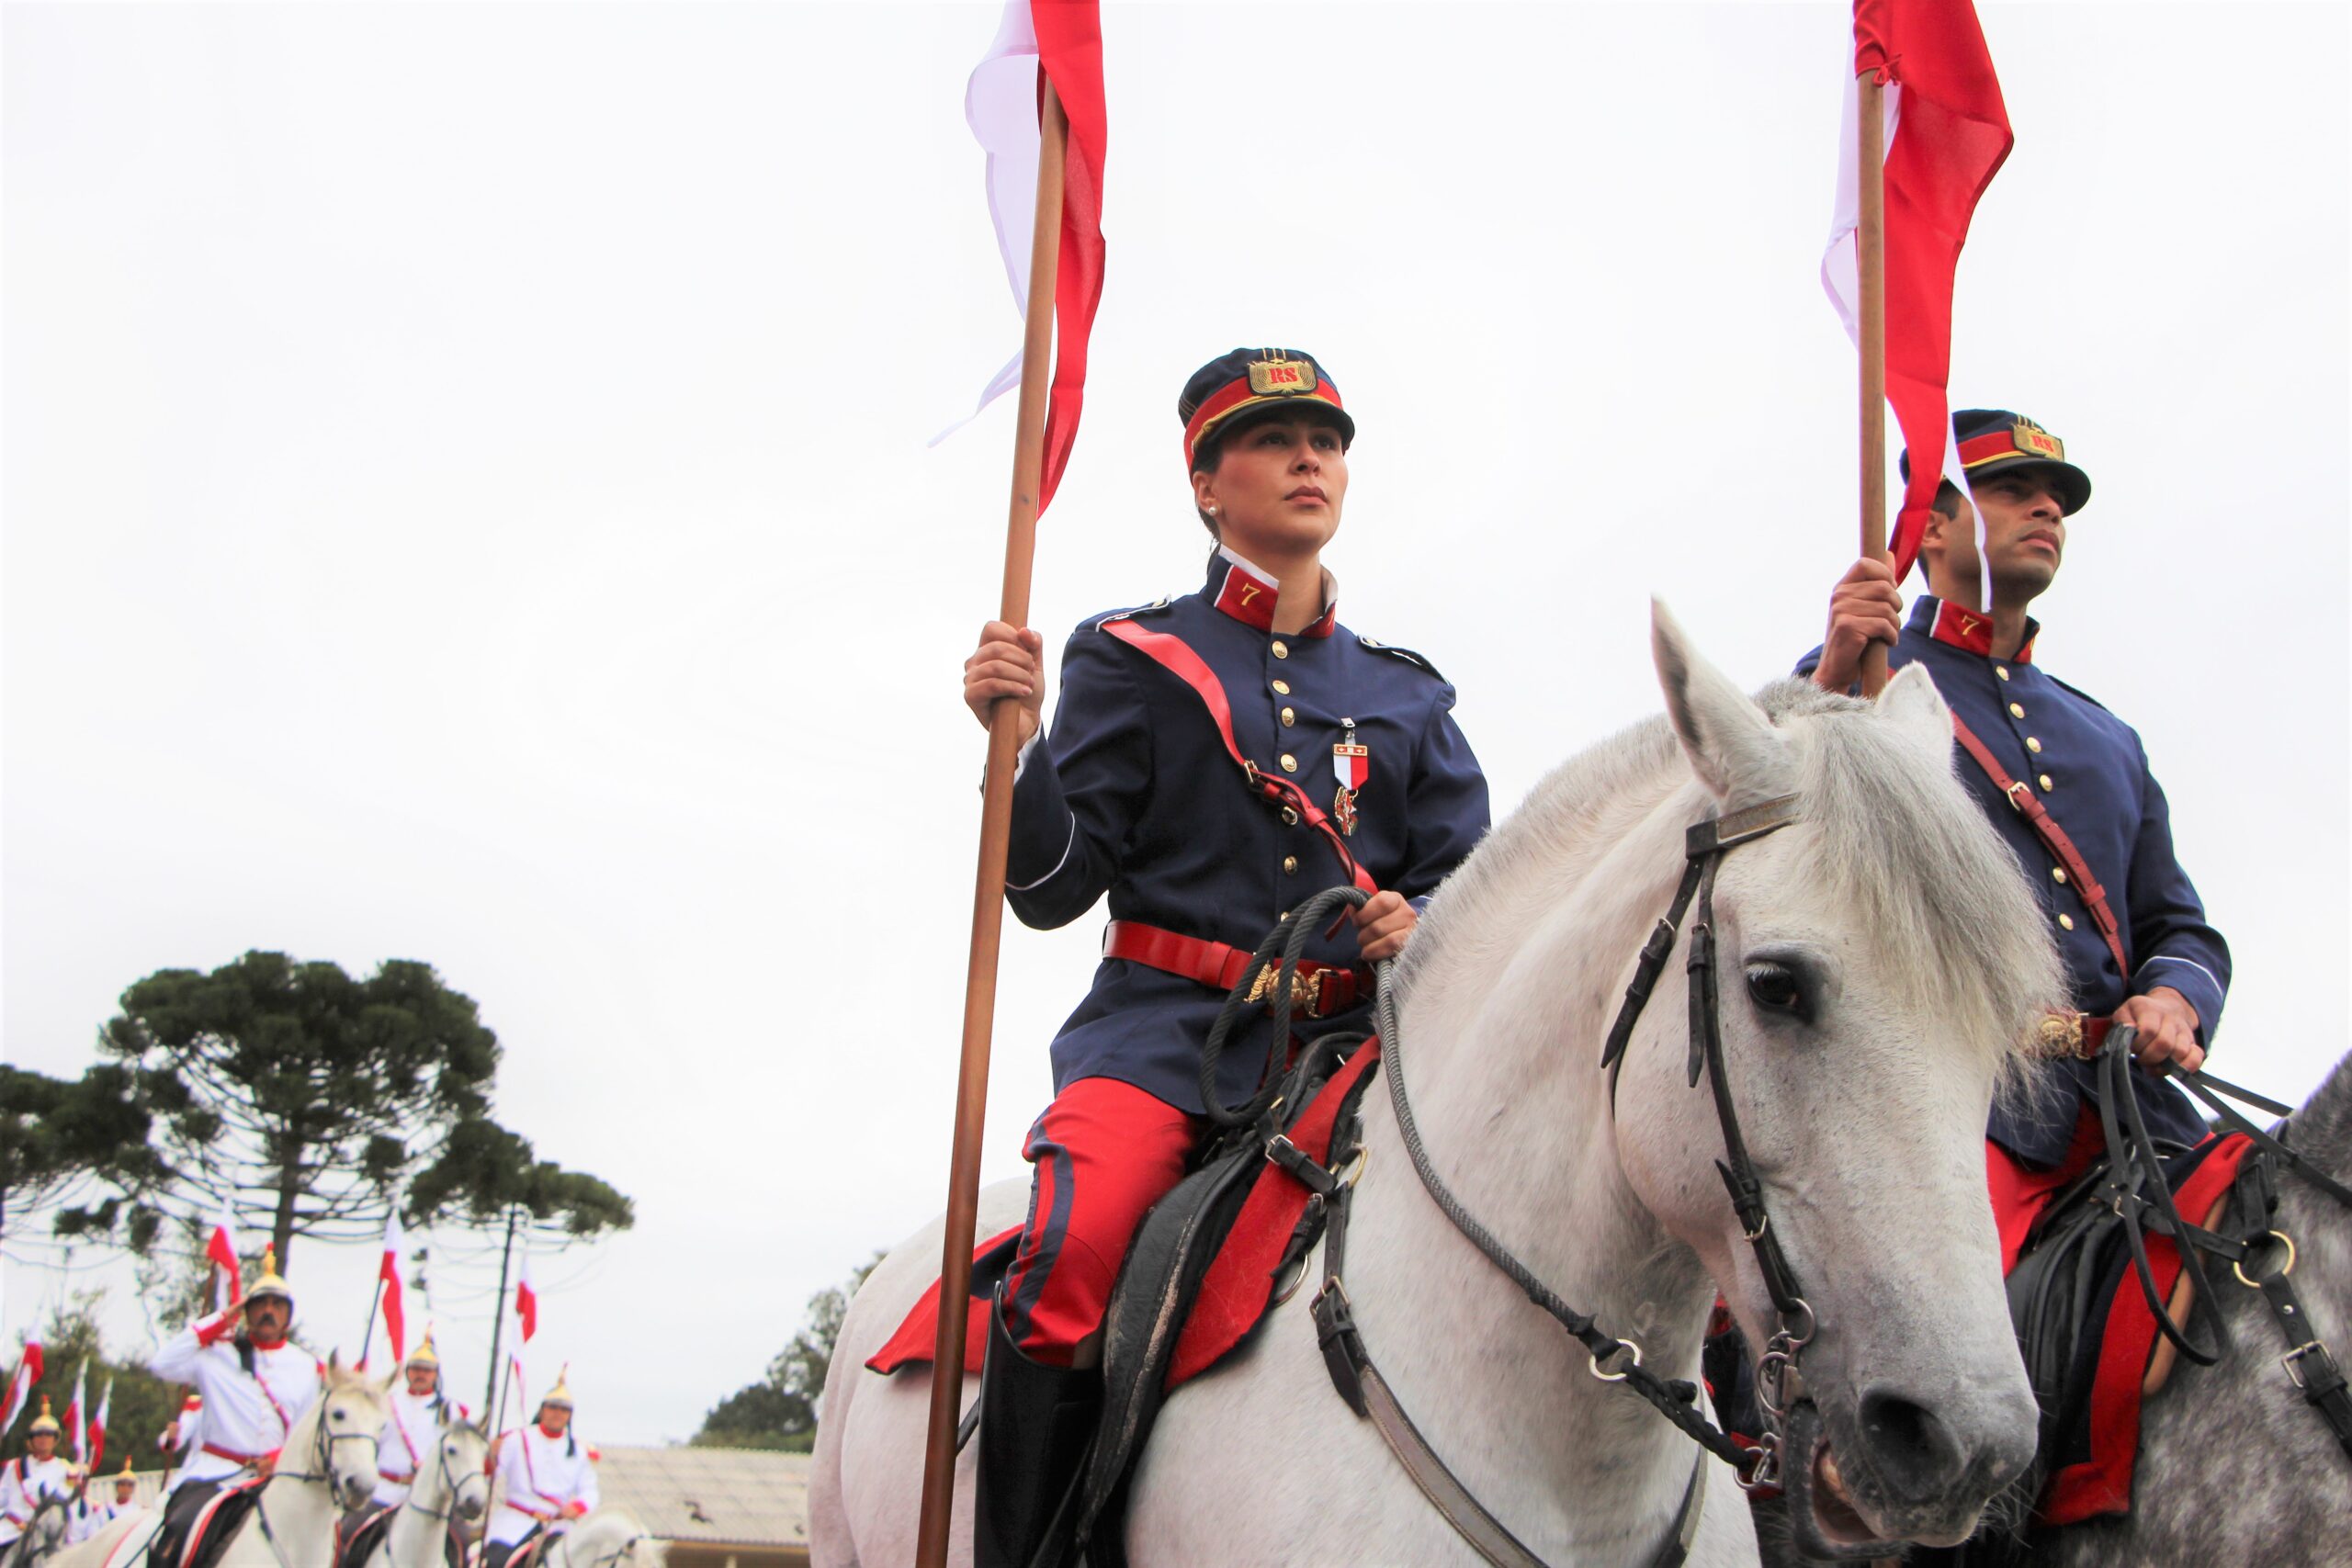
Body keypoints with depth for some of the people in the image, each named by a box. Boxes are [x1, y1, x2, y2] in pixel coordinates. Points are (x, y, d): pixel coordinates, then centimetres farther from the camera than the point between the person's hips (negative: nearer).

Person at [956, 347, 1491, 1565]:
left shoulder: (1406, 696, 19)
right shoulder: (1132, 663, 9)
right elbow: (1055, 887, 4)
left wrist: (1423, 926, -8)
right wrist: (1017, 744, -13)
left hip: (1353, 1033, 3)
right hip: (1168, 1025, -3)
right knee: (1075, 1251, -31)